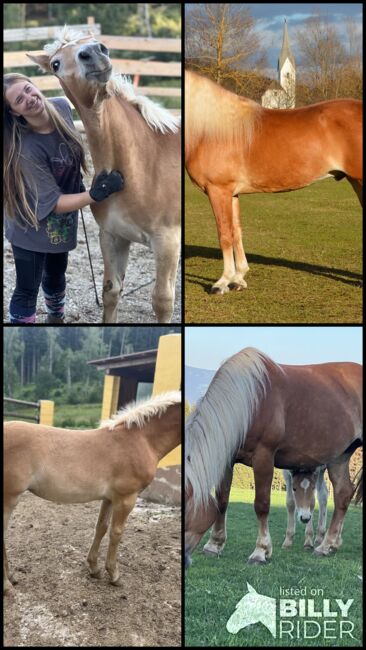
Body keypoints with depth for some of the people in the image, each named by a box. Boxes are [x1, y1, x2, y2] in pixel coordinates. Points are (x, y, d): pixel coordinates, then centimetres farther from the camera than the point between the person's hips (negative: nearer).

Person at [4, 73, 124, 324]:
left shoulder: (62, 106, -17)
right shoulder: (25, 150, -36)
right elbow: (53, 203, -31)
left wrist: (80, 183, 13)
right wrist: (94, 195, -44)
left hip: (63, 221, 7)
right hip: (32, 225, -6)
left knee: (56, 276, 27)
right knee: (28, 290, 2)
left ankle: (57, 318, 53)